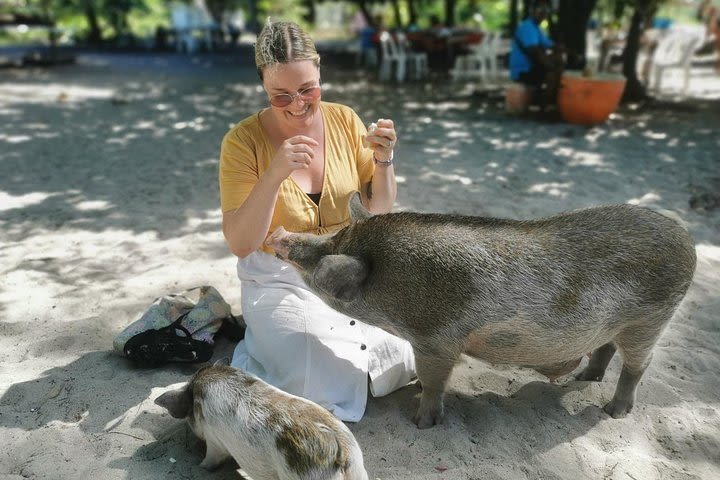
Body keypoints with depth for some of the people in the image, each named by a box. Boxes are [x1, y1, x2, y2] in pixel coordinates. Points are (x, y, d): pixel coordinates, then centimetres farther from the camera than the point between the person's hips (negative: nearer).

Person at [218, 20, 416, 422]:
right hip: (279, 280, -3)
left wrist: (384, 160, -20)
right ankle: (265, 346, 8)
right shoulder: (244, 140, -16)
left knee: (404, 357, -10)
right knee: (333, 382, -21)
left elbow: (380, 209, 0)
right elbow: (240, 245, -19)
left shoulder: (344, 120, -6)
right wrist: (274, 175, -32)